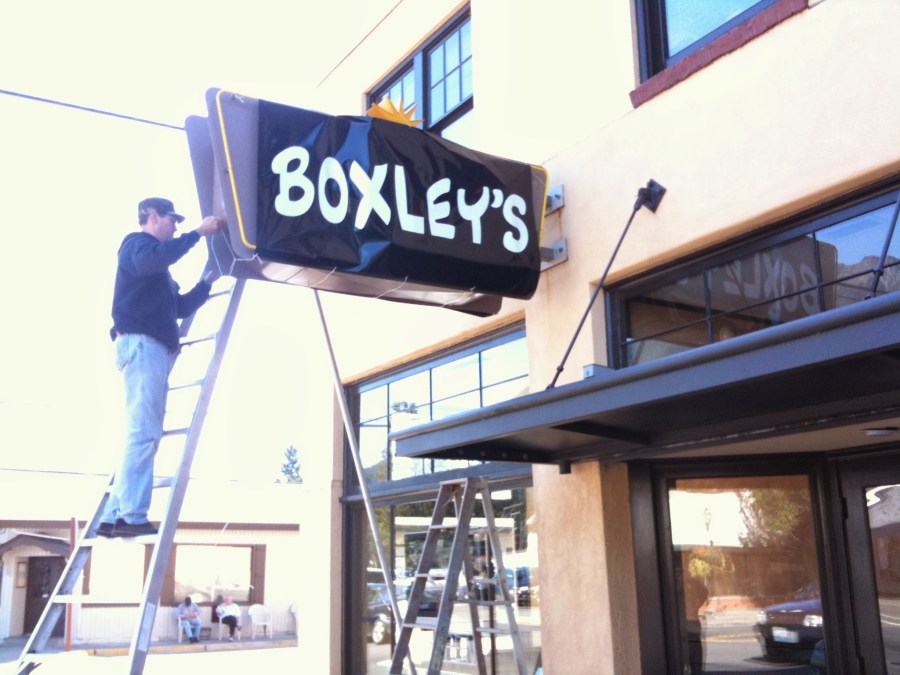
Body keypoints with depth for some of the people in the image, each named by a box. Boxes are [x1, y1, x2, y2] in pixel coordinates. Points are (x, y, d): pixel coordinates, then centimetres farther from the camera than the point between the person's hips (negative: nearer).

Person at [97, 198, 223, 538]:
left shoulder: (158, 271, 31)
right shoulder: (136, 243, 3)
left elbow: (180, 308, 31)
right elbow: (151, 260, -22)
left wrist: (208, 281, 23)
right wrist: (198, 232, -20)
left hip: (154, 349, 10)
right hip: (141, 344, -10)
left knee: (142, 434, 6)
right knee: (144, 432, -17)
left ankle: (114, 516, 5)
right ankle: (131, 516, -21)